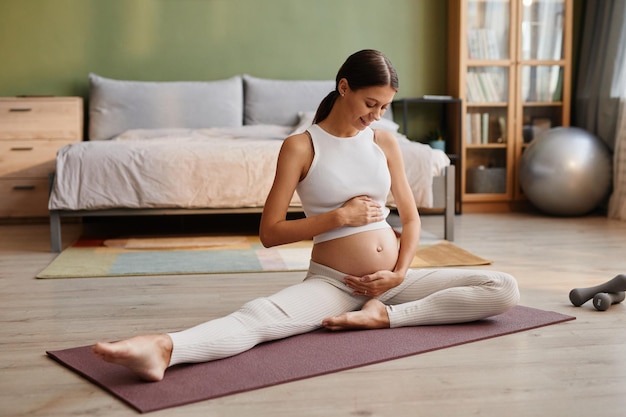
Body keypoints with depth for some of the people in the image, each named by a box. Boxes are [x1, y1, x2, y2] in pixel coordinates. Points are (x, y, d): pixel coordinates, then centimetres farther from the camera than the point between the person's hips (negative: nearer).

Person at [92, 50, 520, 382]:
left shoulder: (385, 142, 6)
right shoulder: (301, 146, -6)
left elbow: (412, 218, 11)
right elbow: (270, 232, -9)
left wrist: (399, 274, -6)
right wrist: (339, 216, -16)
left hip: (392, 278, 5)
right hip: (332, 282, -4)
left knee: (505, 289, -11)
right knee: (259, 315, -34)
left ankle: (384, 314, -19)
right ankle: (163, 349, -57)